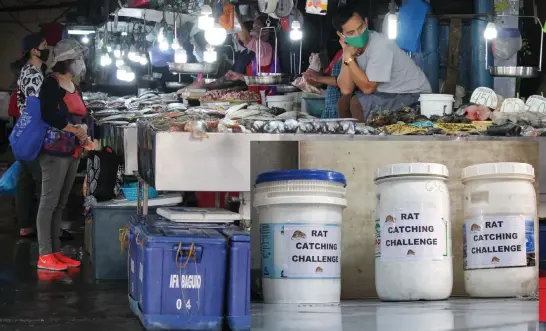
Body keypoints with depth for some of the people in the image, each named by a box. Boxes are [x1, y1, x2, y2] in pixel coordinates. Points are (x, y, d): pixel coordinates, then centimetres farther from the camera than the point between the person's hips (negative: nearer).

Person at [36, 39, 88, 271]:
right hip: (55, 150, -8)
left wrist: (82, 135, 1)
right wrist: (75, 130, -12)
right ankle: (44, 256, -5)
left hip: (73, 152, 8)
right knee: (49, 202, -6)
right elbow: (48, 116, -18)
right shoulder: (51, 84, -9)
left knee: (60, 204, 10)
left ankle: (55, 252, 14)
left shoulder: (75, 89, 16)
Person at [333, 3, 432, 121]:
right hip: (389, 93, 7)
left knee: (359, 102, -22)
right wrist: (347, 56, -19)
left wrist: (349, 58, -24)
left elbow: (368, 88, -24)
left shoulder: (381, 46, -24)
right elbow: (346, 90, -13)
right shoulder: (353, 47, -3)